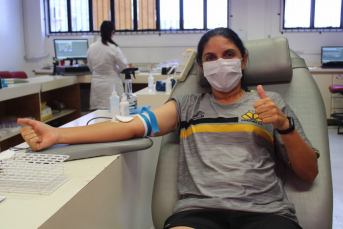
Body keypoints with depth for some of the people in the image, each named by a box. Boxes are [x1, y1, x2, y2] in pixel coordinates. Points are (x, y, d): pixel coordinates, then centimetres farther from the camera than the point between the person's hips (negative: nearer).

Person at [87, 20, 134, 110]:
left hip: (97, 84, 5)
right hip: (111, 84, -4)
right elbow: (124, 67, -5)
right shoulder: (114, 48, -13)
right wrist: (130, 67, 16)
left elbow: (91, 67, 13)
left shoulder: (91, 48, 0)